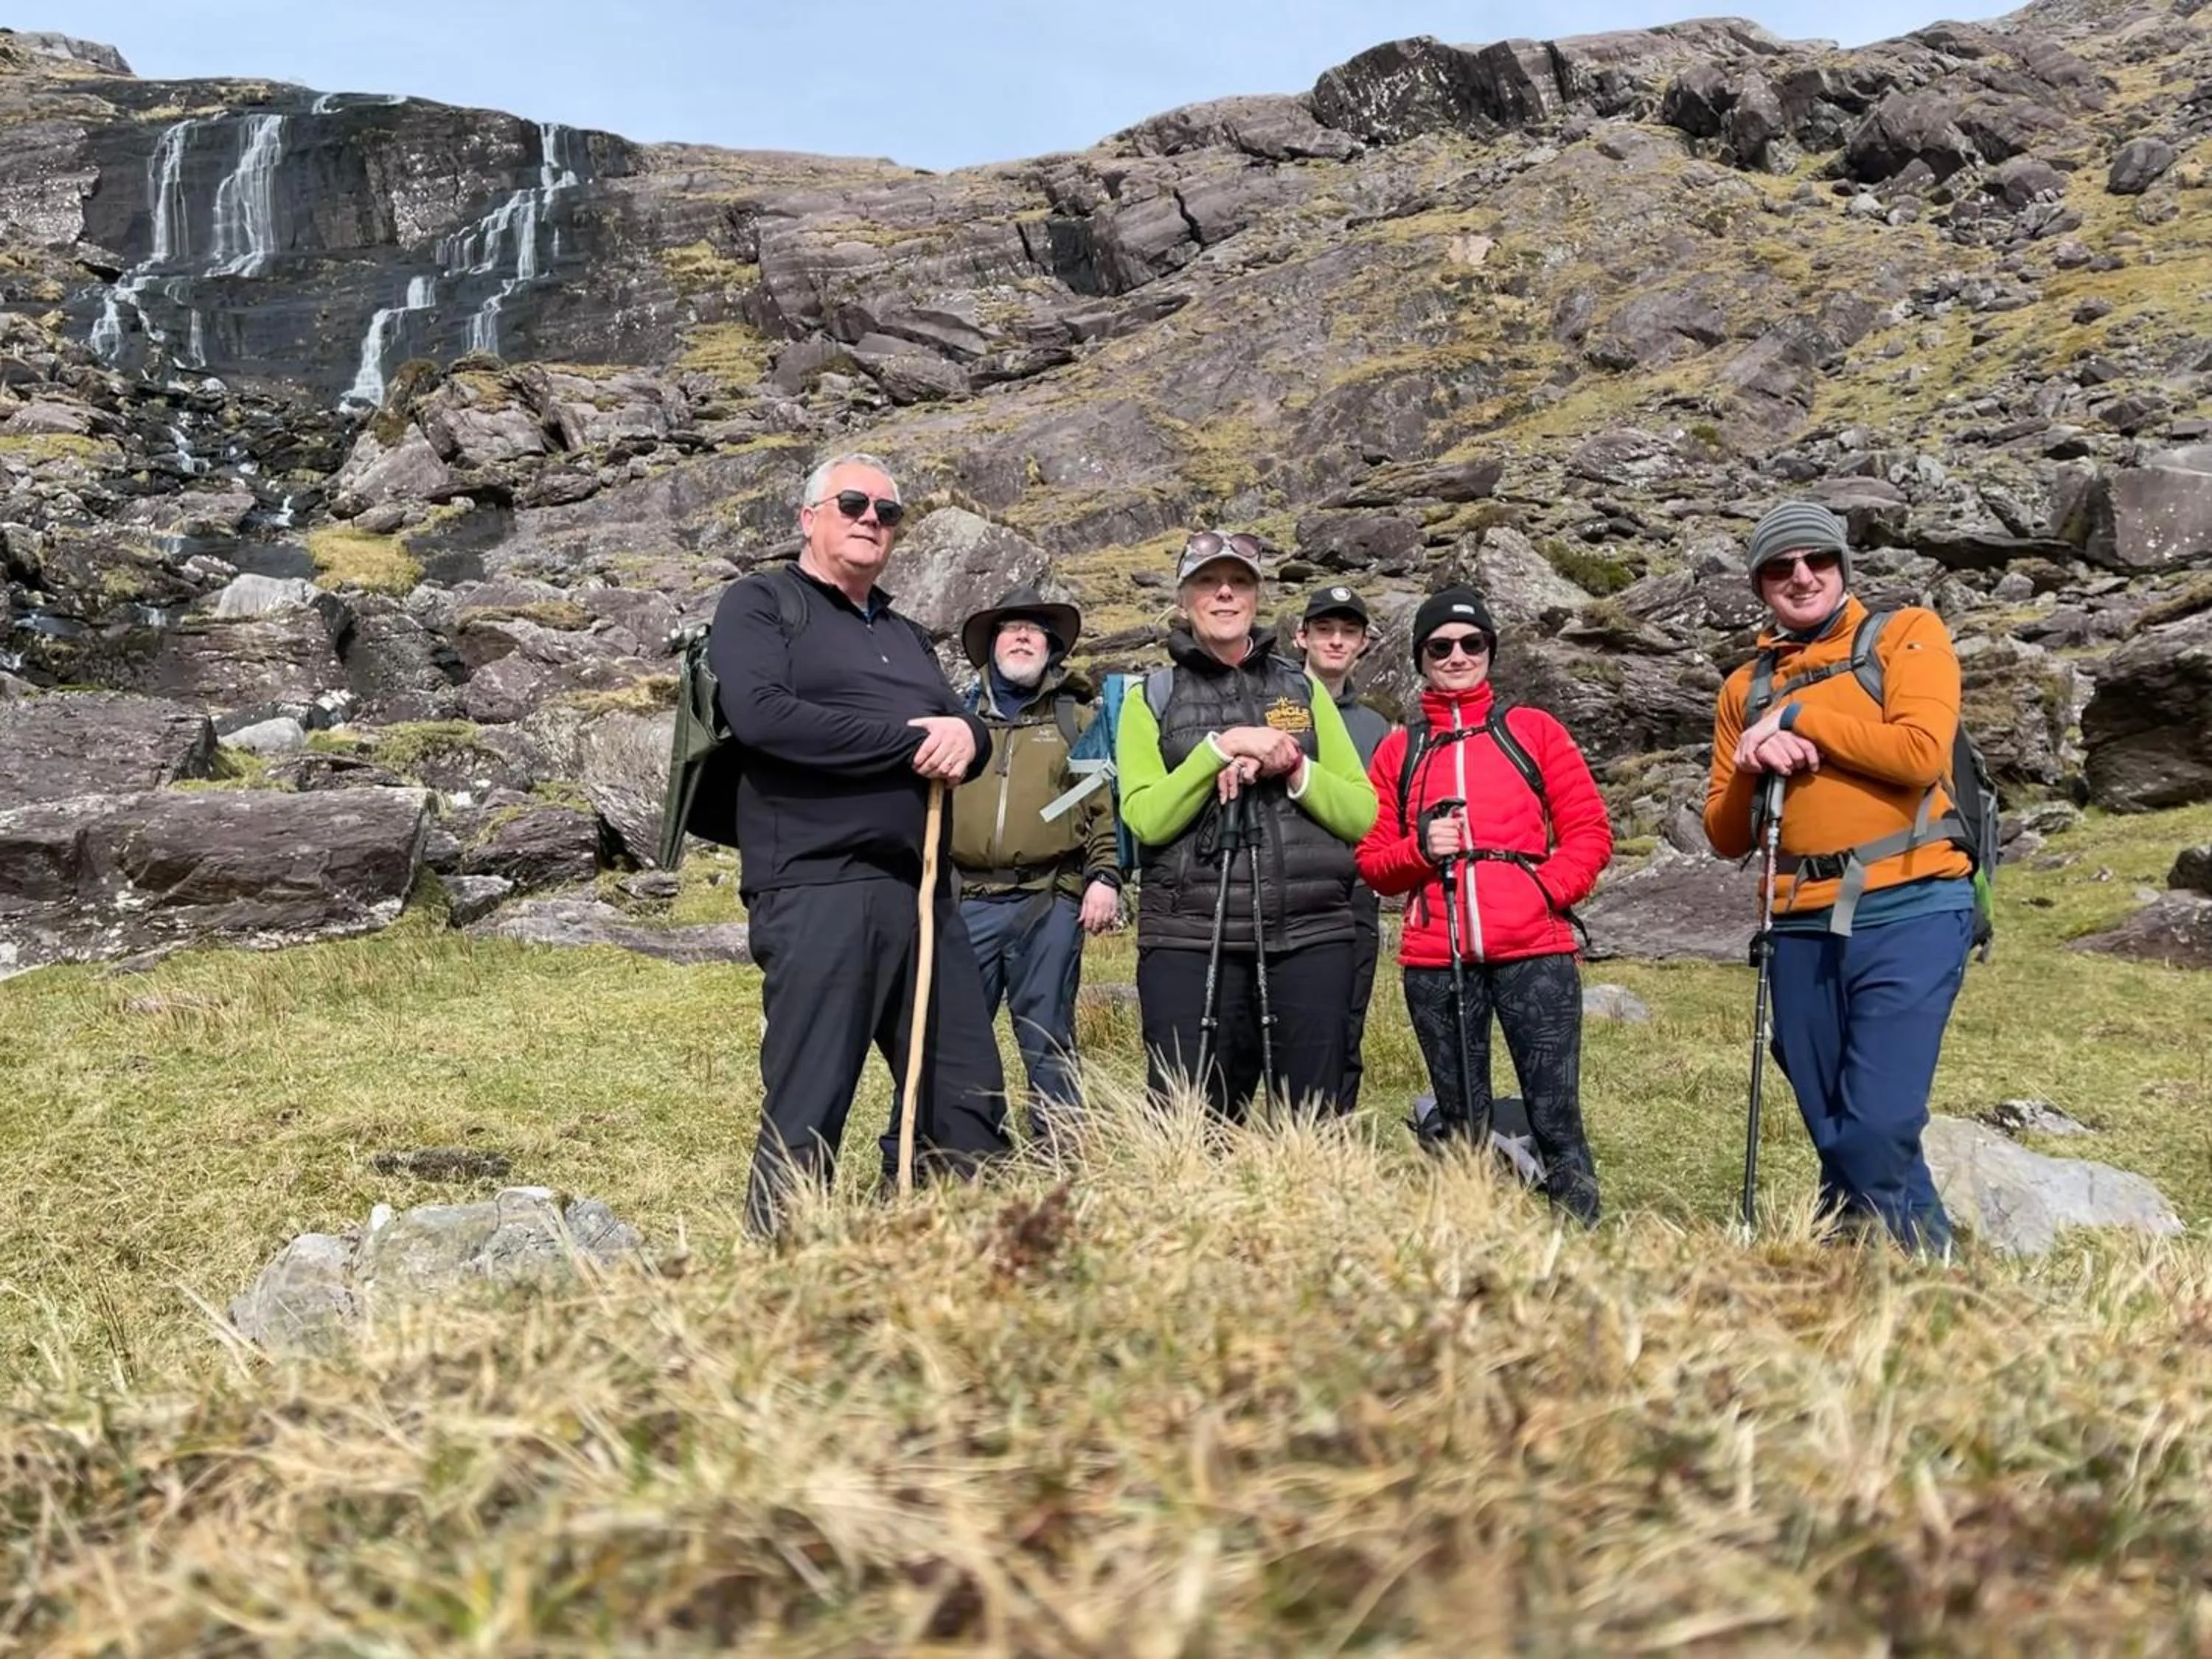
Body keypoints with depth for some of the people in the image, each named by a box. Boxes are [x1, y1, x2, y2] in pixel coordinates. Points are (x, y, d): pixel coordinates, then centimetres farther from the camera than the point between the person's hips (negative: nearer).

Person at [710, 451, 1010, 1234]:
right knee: (805, 1116, -5)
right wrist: (910, 741, -11)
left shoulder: (906, 635, 25)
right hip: (817, 889, -7)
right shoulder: (758, 604, 4)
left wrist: (964, 735, -8)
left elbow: (970, 728, 19)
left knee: (970, 1103, 8)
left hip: (923, 893, 7)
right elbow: (763, 715, -14)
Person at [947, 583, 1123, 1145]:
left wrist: (1104, 877, -8)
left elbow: (1107, 804, 4)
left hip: (1050, 903, -2)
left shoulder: (1079, 718, 12)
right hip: (968, 904, 2)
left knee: (1047, 1044, 3)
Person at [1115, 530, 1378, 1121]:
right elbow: (1147, 820, -4)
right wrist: (1222, 747, -11)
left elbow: (1363, 815, 9)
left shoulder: (1303, 689, 16)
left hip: (1310, 937, 2)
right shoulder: (1152, 697, 10)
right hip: (1190, 942, -2)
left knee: (1314, 1124, 3)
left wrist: (1294, 769, -6)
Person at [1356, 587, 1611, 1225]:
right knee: (1461, 1127, 9)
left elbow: (1590, 831, 7)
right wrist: (1419, 850, -7)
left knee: (1555, 1120, -6)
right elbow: (1371, 859, 13)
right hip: (1435, 962, 2)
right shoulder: (1398, 750, 14)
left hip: (1533, 952, -2)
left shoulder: (1533, 731, 11)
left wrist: (1547, 888, -9)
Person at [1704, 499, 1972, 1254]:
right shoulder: (1746, 687, 17)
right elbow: (1725, 836, 15)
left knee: (1877, 1132, -15)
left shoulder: (1906, 635, 5)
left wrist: (1797, 717, -7)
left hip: (1908, 913, -5)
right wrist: (1754, 767, -5)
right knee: (1836, 1141, 7)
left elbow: (1920, 751, -13)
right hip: (1802, 929, 5)